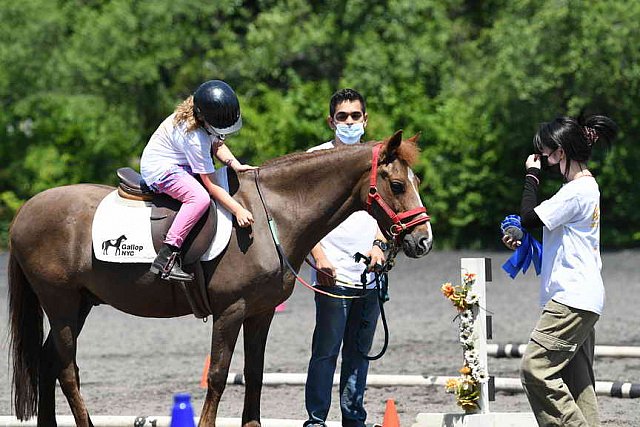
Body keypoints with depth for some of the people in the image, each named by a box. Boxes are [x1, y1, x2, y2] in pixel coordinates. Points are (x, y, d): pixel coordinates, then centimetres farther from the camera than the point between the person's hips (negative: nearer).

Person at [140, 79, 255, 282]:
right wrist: (238, 210, -29)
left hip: (178, 165, 11)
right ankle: (165, 259, -34)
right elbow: (211, 185, -27)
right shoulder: (194, 137, -30)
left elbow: (217, 144, 14)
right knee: (200, 197, -34)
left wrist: (235, 165, -4)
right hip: (159, 170, -11)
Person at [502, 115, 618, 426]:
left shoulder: (578, 191, -14)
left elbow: (530, 218, -16)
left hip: (571, 298, -11)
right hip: (582, 299, 11)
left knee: (535, 368, -15)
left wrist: (531, 175, -4)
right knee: (577, 383, 8)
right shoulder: (585, 187, 18)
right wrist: (524, 243, 14)